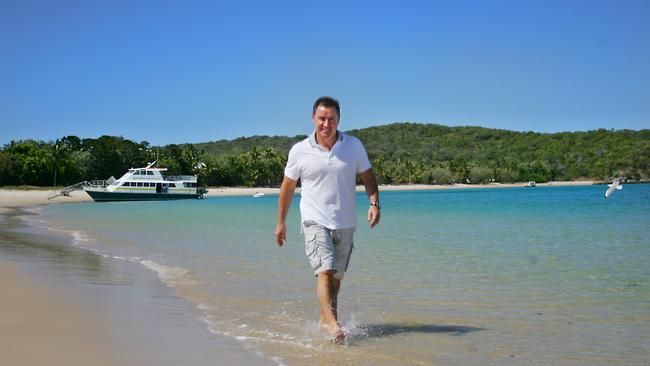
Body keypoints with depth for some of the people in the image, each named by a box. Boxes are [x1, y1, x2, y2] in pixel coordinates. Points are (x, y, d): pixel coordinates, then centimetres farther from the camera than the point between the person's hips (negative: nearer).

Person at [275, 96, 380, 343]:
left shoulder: (354, 146, 0)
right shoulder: (299, 151, -3)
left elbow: (368, 177, 7)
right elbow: (287, 187, 6)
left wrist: (374, 203, -11)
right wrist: (281, 222, 11)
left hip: (345, 224, 3)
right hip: (315, 221, -3)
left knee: (336, 276, 12)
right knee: (325, 271, -19)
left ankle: (325, 318, 30)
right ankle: (332, 323, -23)